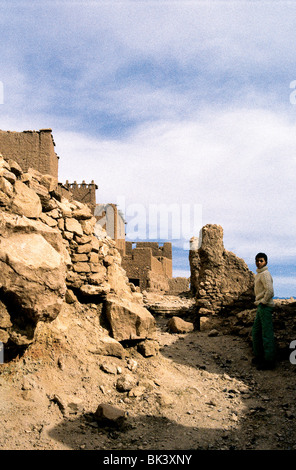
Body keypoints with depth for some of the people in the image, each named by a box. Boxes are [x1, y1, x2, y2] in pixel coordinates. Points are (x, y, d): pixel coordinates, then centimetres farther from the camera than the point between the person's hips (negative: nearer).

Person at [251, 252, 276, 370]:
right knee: (256, 332, 16)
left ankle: (269, 361, 1)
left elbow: (270, 291, -25)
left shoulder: (265, 274, -14)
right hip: (260, 307, 10)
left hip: (265, 307, -10)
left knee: (267, 334, -5)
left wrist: (263, 302, -15)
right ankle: (259, 356, 26)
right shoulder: (259, 274, 17)